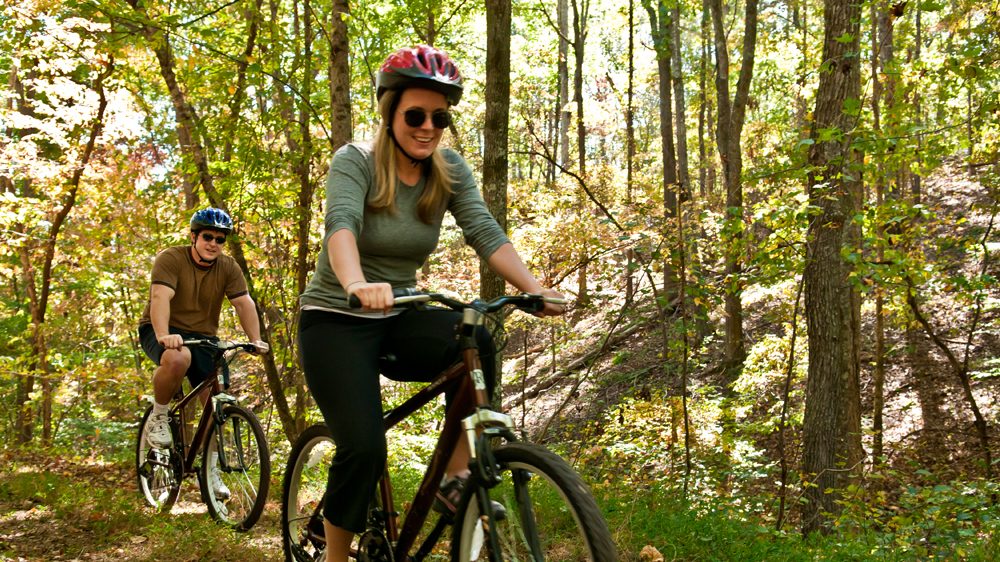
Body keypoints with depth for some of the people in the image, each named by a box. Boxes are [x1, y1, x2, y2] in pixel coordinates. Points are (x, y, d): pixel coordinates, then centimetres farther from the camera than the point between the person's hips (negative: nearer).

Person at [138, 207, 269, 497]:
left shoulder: (228, 267, 0)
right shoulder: (171, 259, -13)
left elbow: (244, 303, -9)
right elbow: (160, 297, -27)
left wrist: (255, 339, -25)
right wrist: (163, 335, -44)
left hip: (203, 337, 5)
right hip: (166, 333, -5)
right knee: (178, 358, -39)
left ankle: (211, 469, 10)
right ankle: (158, 417, -12)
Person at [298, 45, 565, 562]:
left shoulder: (450, 171, 0)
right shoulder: (354, 162, -14)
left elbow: (484, 232, -13)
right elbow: (340, 224, -32)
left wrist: (534, 288, -30)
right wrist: (357, 284, -54)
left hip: (397, 322, 4)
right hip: (337, 321, -4)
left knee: (474, 342, -26)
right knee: (363, 449, -20)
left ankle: (458, 481, -15)